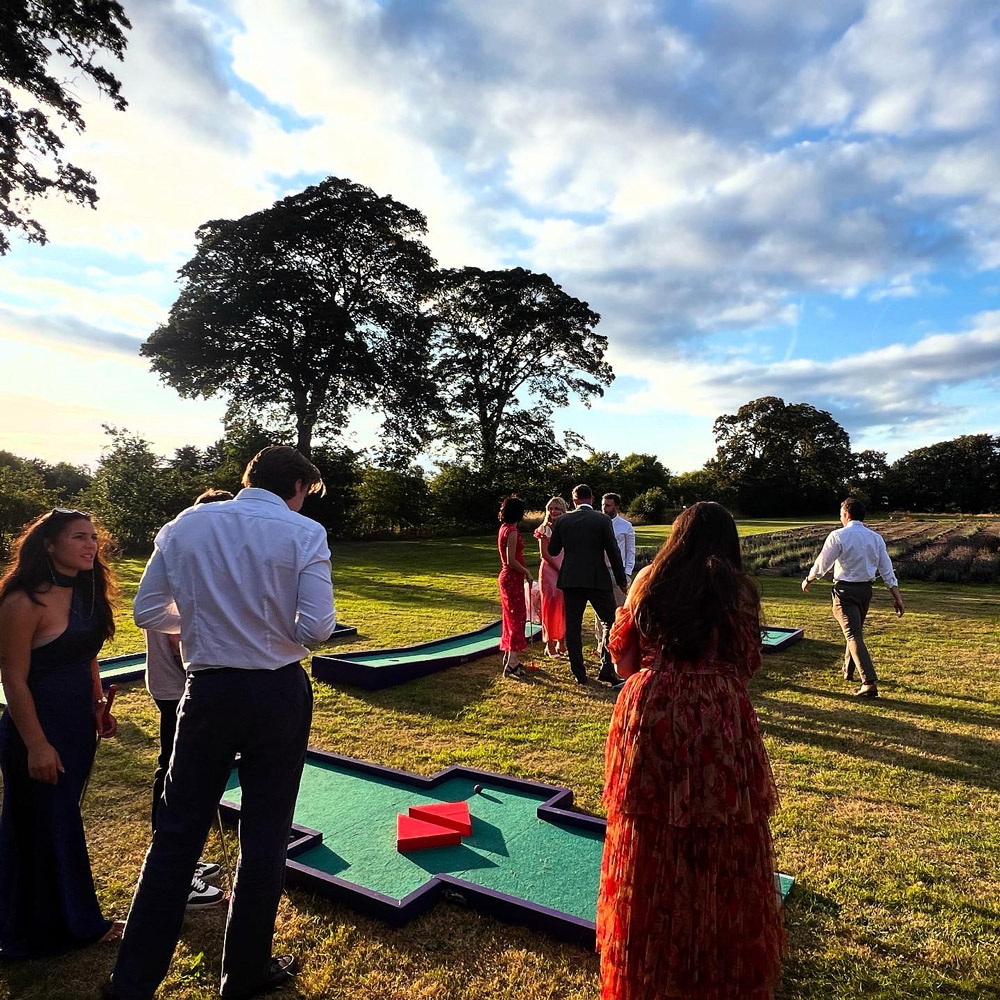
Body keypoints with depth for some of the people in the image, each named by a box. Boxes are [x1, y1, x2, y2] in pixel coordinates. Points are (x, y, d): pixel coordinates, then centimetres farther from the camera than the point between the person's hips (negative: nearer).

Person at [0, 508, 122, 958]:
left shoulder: (87, 594, 3)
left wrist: (99, 707, 10)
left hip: (79, 726, 7)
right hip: (40, 728, -7)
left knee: (63, 822, 20)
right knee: (42, 828, 9)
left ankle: (74, 919, 37)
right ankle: (39, 930, 29)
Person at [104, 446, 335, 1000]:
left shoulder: (186, 525, 0)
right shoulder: (304, 533, -11)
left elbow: (146, 611, 3)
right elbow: (315, 629, -16)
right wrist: (277, 626, 5)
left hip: (208, 693, 3)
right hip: (279, 695, -2)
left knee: (175, 834, 17)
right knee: (265, 838, 13)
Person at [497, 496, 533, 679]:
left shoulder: (504, 528, 10)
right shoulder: (512, 531, -19)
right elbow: (511, 561, -23)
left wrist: (524, 571, 15)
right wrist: (527, 572, -10)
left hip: (506, 577, 9)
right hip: (513, 579, -9)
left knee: (511, 618, 17)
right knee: (517, 619, -5)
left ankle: (509, 657, 27)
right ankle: (512, 664, -4)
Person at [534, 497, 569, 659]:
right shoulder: (545, 528, -3)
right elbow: (544, 554, -8)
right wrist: (559, 569, -13)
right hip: (549, 570, -4)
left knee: (564, 606, 6)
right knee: (551, 605, -1)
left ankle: (561, 643, 17)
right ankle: (550, 645, 7)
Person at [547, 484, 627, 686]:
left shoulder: (562, 521, 2)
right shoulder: (602, 520, -5)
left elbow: (552, 551, 9)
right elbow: (613, 553, -4)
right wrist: (621, 580, 4)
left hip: (570, 580, 3)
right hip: (597, 579, -2)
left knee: (573, 626, 8)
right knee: (610, 622, 9)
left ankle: (579, 673, 12)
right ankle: (607, 669, 0)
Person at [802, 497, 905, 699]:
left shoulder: (838, 536, -12)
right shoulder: (875, 538, 5)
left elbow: (821, 564, -8)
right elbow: (887, 570, 3)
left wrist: (807, 580, 9)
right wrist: (897, 596, 5)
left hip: (845, 590, -6)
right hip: (866, 590, 7)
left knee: (853, 635, -8)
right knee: (855, 630, 23)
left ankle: (870, 683, -17)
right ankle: (848, 671, 39)